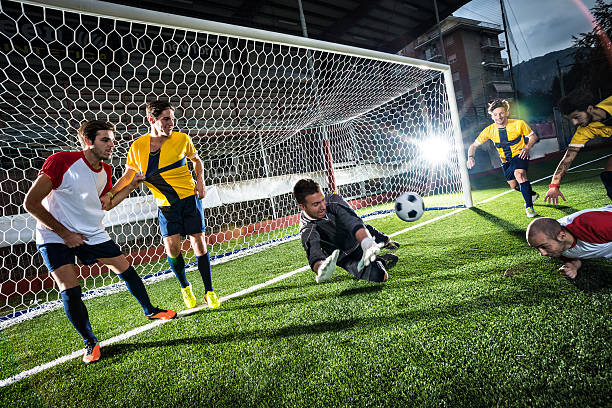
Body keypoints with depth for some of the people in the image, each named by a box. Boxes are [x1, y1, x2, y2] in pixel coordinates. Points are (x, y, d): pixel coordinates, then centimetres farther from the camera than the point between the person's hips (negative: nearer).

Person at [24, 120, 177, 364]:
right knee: (70, 291, -12)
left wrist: (131, 187, 4)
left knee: (126, 269, 6)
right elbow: (31, 202, -19)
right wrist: (64, 233, -17)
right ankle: (90, 342, 10)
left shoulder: (105, 171, -1)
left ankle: (150, 311, 28)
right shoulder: (61, 161, -20)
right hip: (55, 238, -5)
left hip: (93, 234, 5)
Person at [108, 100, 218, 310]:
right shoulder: (138, 146, -3)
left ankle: (209, 292, 11)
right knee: (172, 249, -6)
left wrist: (200, 181, -1)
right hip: (165, 205, 1)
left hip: (190, 198, -1)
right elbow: (127, 176, 9)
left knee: (199, 244, -3)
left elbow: (196, 160, 14)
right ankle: (185, 287, 22)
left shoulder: (182, 139, -4)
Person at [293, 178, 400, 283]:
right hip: (347, 258, -4)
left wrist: (367, 244, -58)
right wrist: (320, 268, -69)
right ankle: (381, 262, 11)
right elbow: (314, 253, -45)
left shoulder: (333, 200, -25)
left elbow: (353, 222, -39)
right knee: (377, 276, -19)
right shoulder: (307, 230, -29)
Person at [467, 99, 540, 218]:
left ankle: (529, 207, -25)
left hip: (519, 154, -4)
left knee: (519, 174, -33)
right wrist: (470, 157, -30)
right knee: (513, 185, 15)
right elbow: (474, 145, -10)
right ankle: (532, 194, 50)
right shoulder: (489, 130, -15)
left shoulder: (518, 124, -19)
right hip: (505, 160, 4)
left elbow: (533, 136, -4)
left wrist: (527, 147, -25)